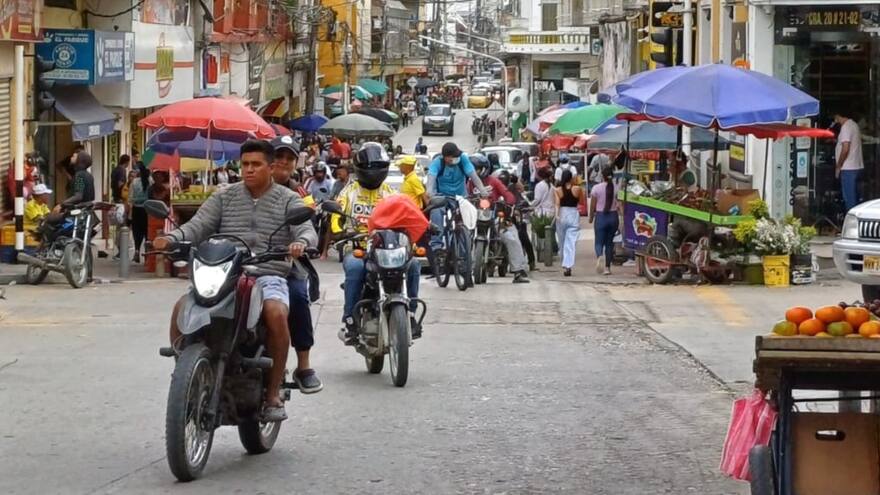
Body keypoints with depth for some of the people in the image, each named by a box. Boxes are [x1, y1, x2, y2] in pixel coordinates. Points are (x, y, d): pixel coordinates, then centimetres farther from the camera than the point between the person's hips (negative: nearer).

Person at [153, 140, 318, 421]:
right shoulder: (224, 197, 16)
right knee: (182, 309, -25)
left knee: (276, 313, -36)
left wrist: (301, 243, -29)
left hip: (269, 275, -2)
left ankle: (273, 393, -25)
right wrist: (171, 238, -17)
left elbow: (307, 231, -3)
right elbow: (198, 226, 4)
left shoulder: (288, 200, 11)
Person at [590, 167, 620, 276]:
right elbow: (619, 205, -7)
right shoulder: (616, 188, -4)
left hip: (600, 216, -2)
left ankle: (599, 257, -29)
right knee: (609, 242, 13)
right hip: (613, 216, 2)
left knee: (599, 241, 3)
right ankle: (607, 267, 13)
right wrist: (621, 217, 2)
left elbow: (592, 206, -2)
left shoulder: (596, 188, -7)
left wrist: (591, 217, 12)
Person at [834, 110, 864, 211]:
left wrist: (838, 167, -14)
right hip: (857, 167, 10)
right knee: (854, 197, 13)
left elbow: (845, 149, -21)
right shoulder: (854, 124, 14)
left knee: (849, 199, -7)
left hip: (848, 169, -10)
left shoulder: (846, 127, -16)